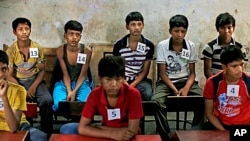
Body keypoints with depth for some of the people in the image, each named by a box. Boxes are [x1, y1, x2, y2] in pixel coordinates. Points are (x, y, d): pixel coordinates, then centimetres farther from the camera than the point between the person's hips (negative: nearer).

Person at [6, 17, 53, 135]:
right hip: (17, 82, -1)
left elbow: (42, 70, 1)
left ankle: (47, 133, -10)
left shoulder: (37, 48, -3)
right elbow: (9, 75, -7)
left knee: (47, 100, -27)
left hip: (34, 80, 1)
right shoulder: (10, 51, -7)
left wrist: (34, 87, -16)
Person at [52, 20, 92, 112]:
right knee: (59, 104, -30)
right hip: (64, 83, 1)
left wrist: (74, 91, -23)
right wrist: (69, 91, -26)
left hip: (81, 83, 0)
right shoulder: (60, 50, -11)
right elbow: (65, 74, -10)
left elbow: (83, 75, -9)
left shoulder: (87, 51, -13)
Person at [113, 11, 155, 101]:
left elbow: (145, 71, 2)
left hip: (140, 80, 0)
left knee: (148, 95, -31)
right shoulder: (119, 45, -2)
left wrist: (132, 85, -12)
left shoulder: (149, 45, 0)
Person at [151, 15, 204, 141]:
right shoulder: (162, 45, -7)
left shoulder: (191, 46, -1)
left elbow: (192, 72, 2)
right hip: (166, 81, -2)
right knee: (157, 101, -33)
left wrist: (186, 88, -17)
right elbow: (162, 73, -7)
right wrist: (174, 89, -20)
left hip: (186, 81, 2)